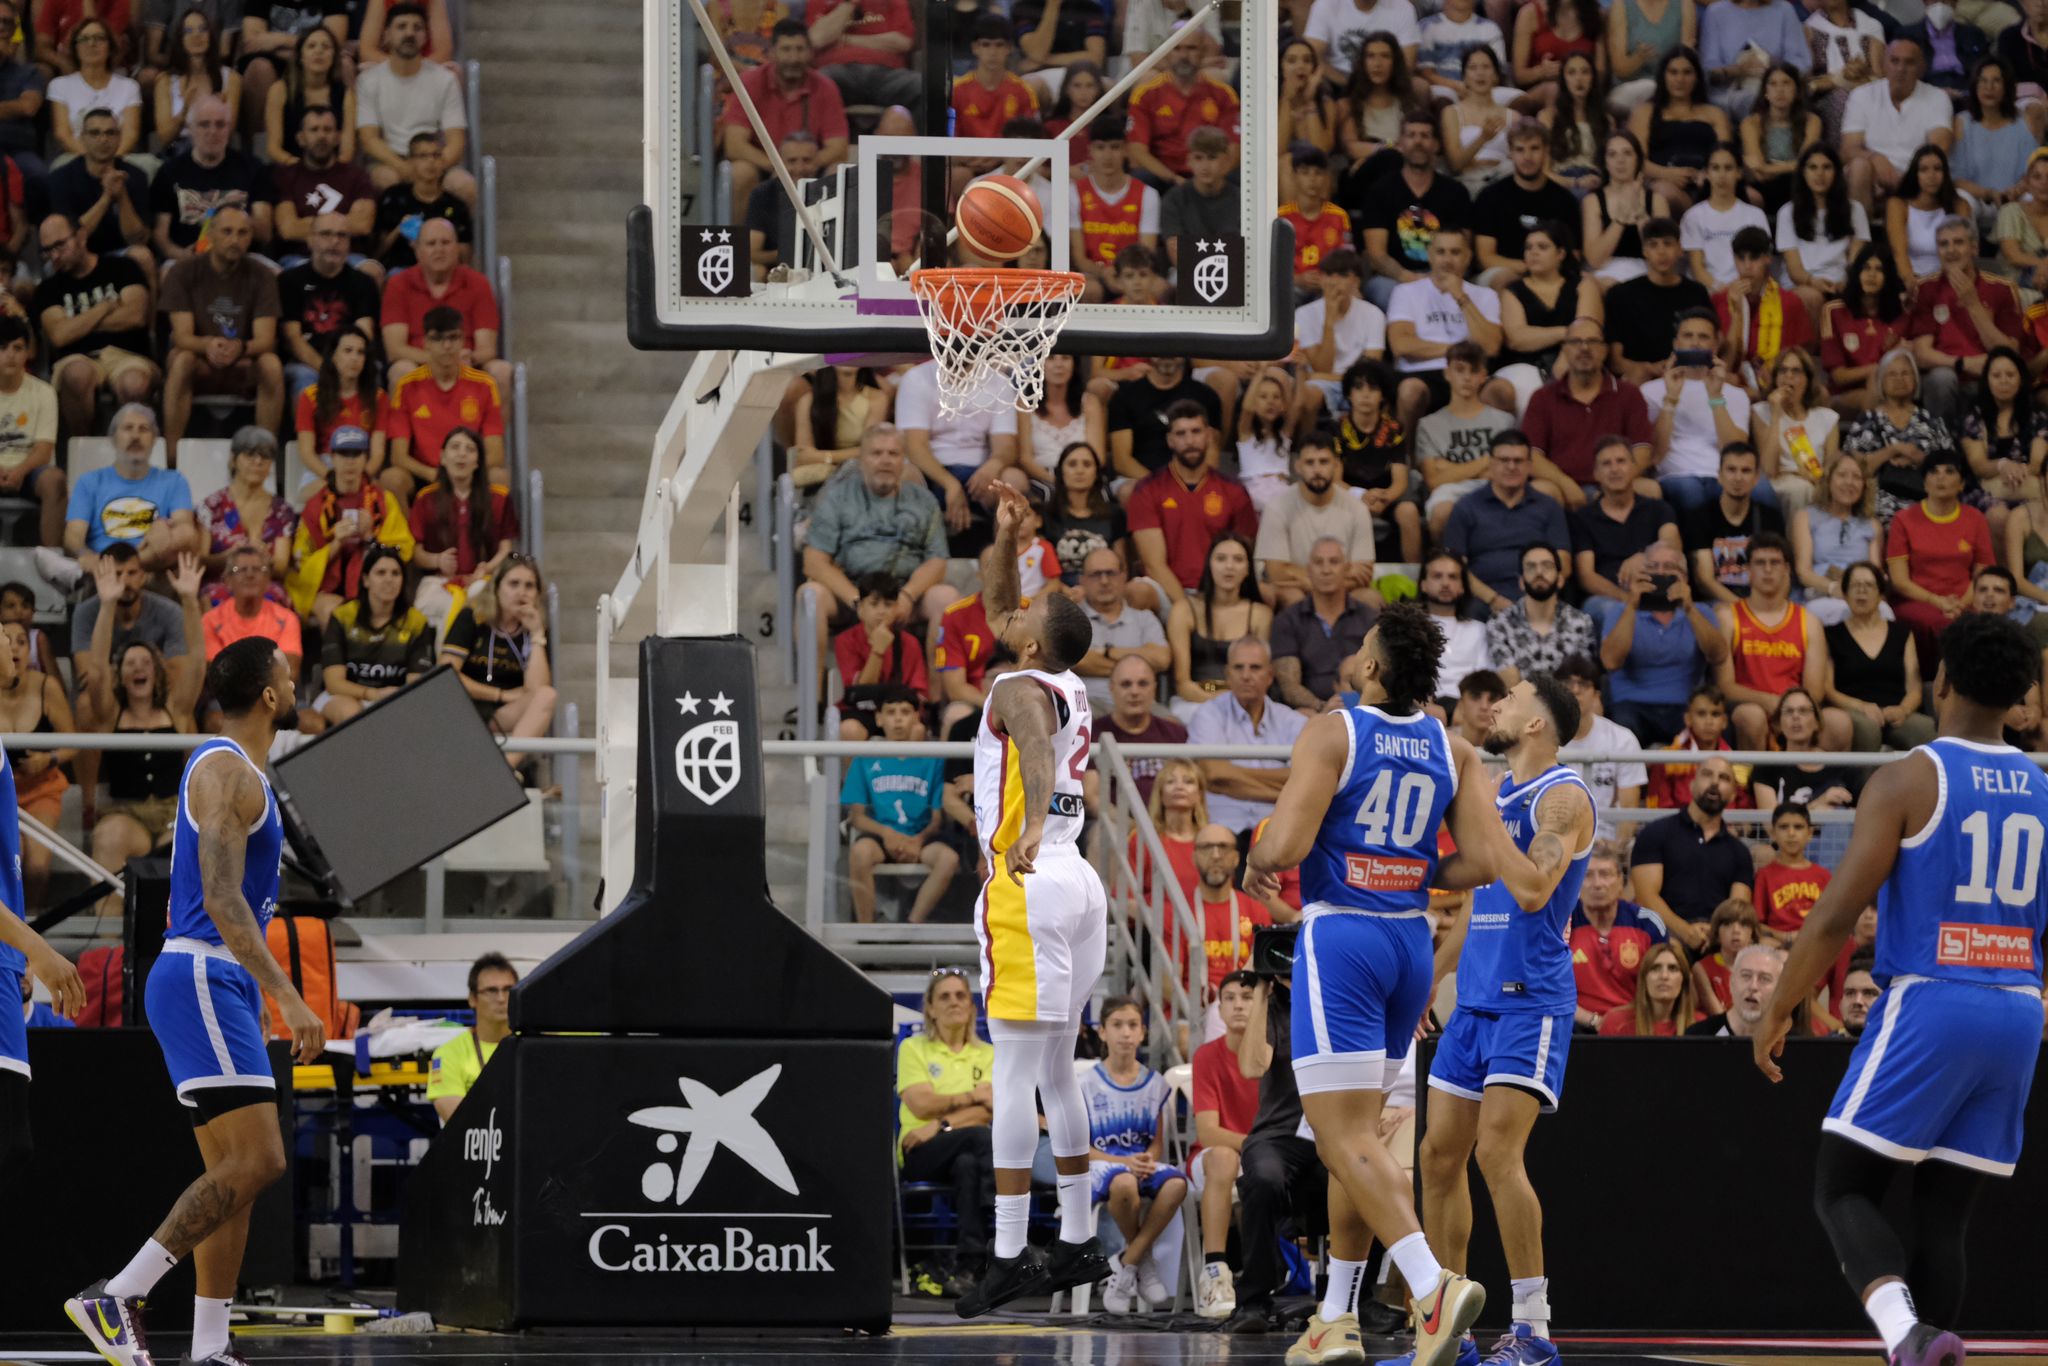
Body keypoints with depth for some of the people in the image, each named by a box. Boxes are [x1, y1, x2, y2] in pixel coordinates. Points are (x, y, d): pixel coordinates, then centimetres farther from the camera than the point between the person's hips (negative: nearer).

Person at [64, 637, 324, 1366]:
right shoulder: (227, 771, -13)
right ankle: (114, 1297, -17)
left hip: (222, 987, 11)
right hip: (202, 980, -11)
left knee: (236, 1174, 7)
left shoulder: (234, 770, 20)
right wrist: (287, 996, -30)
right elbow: (222, 900, -23)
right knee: (257, 1162, -17)